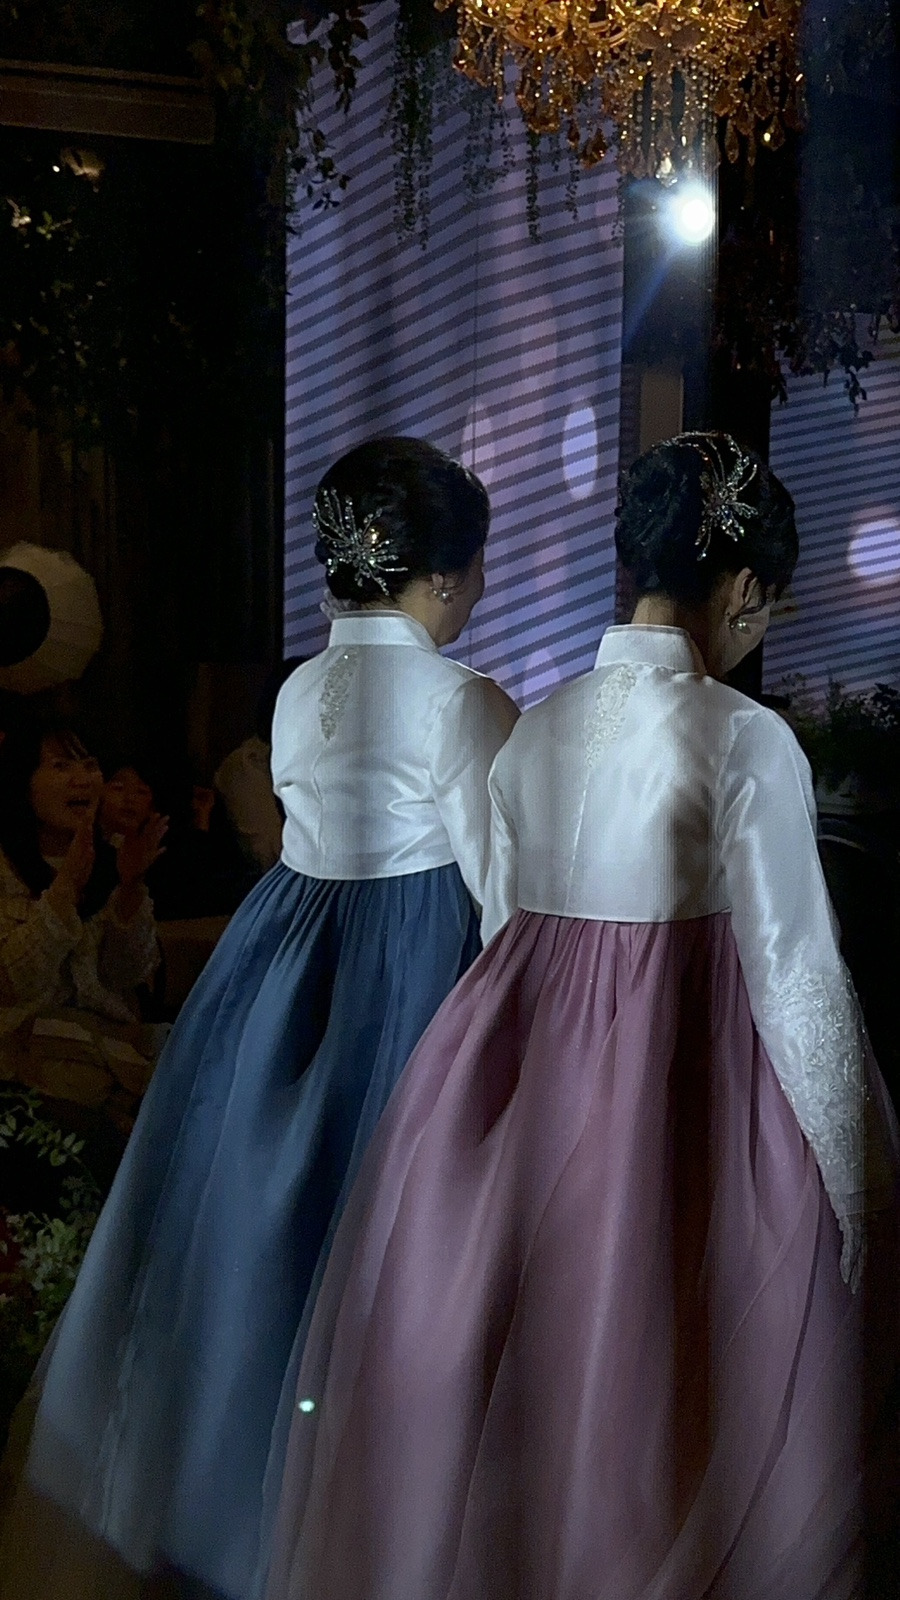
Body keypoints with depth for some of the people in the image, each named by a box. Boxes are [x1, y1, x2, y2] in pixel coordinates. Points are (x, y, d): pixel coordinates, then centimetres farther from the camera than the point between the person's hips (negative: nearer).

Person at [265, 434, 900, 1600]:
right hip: (696, 1101, -6)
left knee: (515, 1388, 20)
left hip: (530, 1083, 6)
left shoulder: (534, 725, 4)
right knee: (670, 1411, 9)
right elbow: (796, 978, -13)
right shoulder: (746, 739, -13)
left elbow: (502, 930, 11)